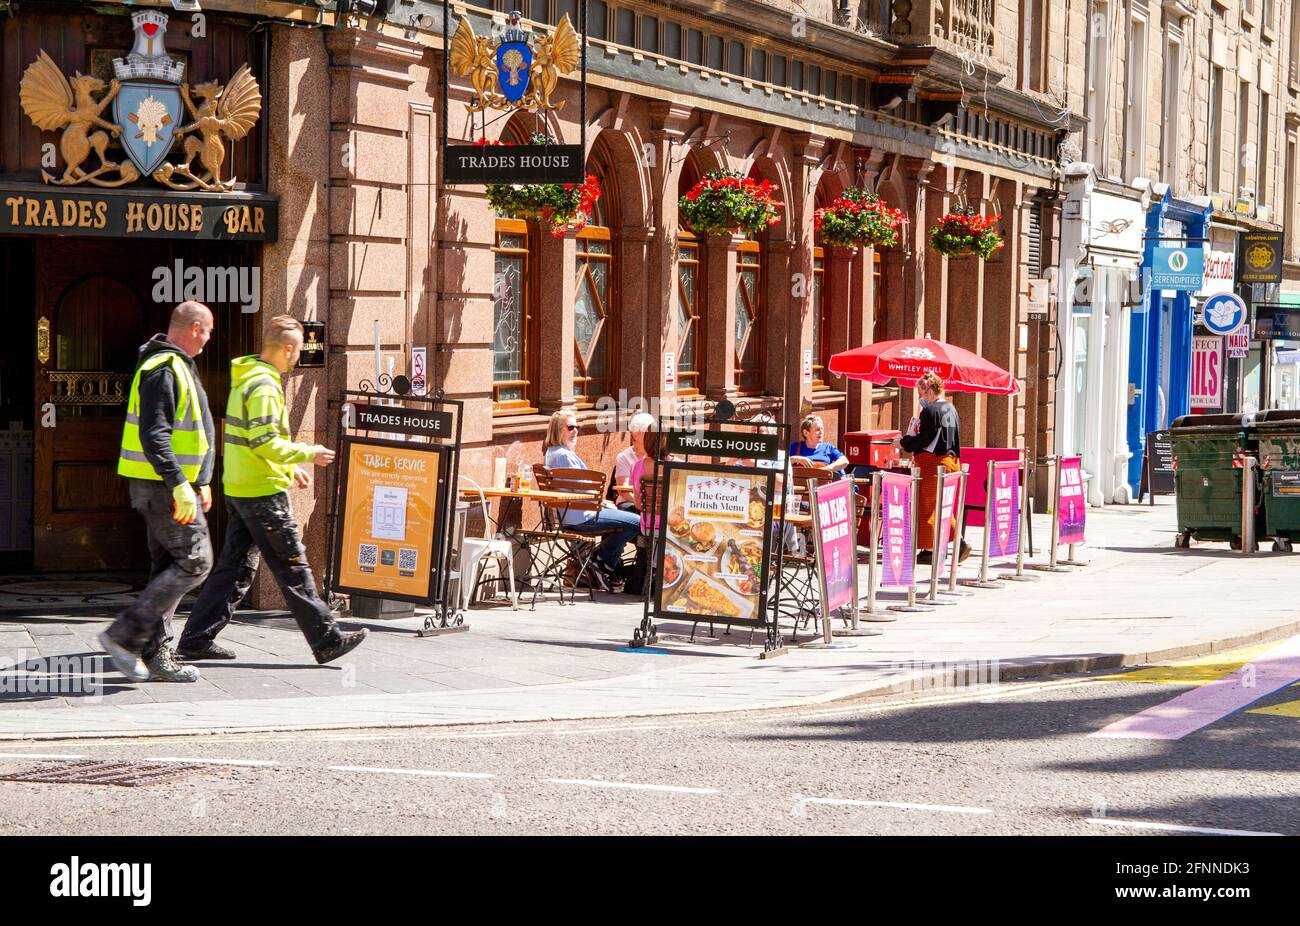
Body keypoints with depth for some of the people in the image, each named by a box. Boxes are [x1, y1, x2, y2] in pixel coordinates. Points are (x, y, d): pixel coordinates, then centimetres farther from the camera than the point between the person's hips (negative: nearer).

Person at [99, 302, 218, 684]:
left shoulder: (177, 366, 19)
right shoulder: (163, 370, -16)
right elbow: (153, 434, -25)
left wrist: (200, 483, 27)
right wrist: (179, 484, -29)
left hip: (174, 484, 11)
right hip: (164, 485, -11)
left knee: (168, 566, 10)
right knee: (194, 562, -11)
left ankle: (156, 655, 11)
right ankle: (124, 635, -12)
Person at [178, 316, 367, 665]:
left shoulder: (245, 380, 15)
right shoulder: (264, 386, -16)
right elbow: (264, 442, -23)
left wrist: (290, 468, 23)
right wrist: (307, 453, -12)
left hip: (238, 490, 10)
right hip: (263, 492, -10)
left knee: (235, 566, 11)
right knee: (292, 568, -3)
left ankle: (197, 638, 9)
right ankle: (326, 640, 3)